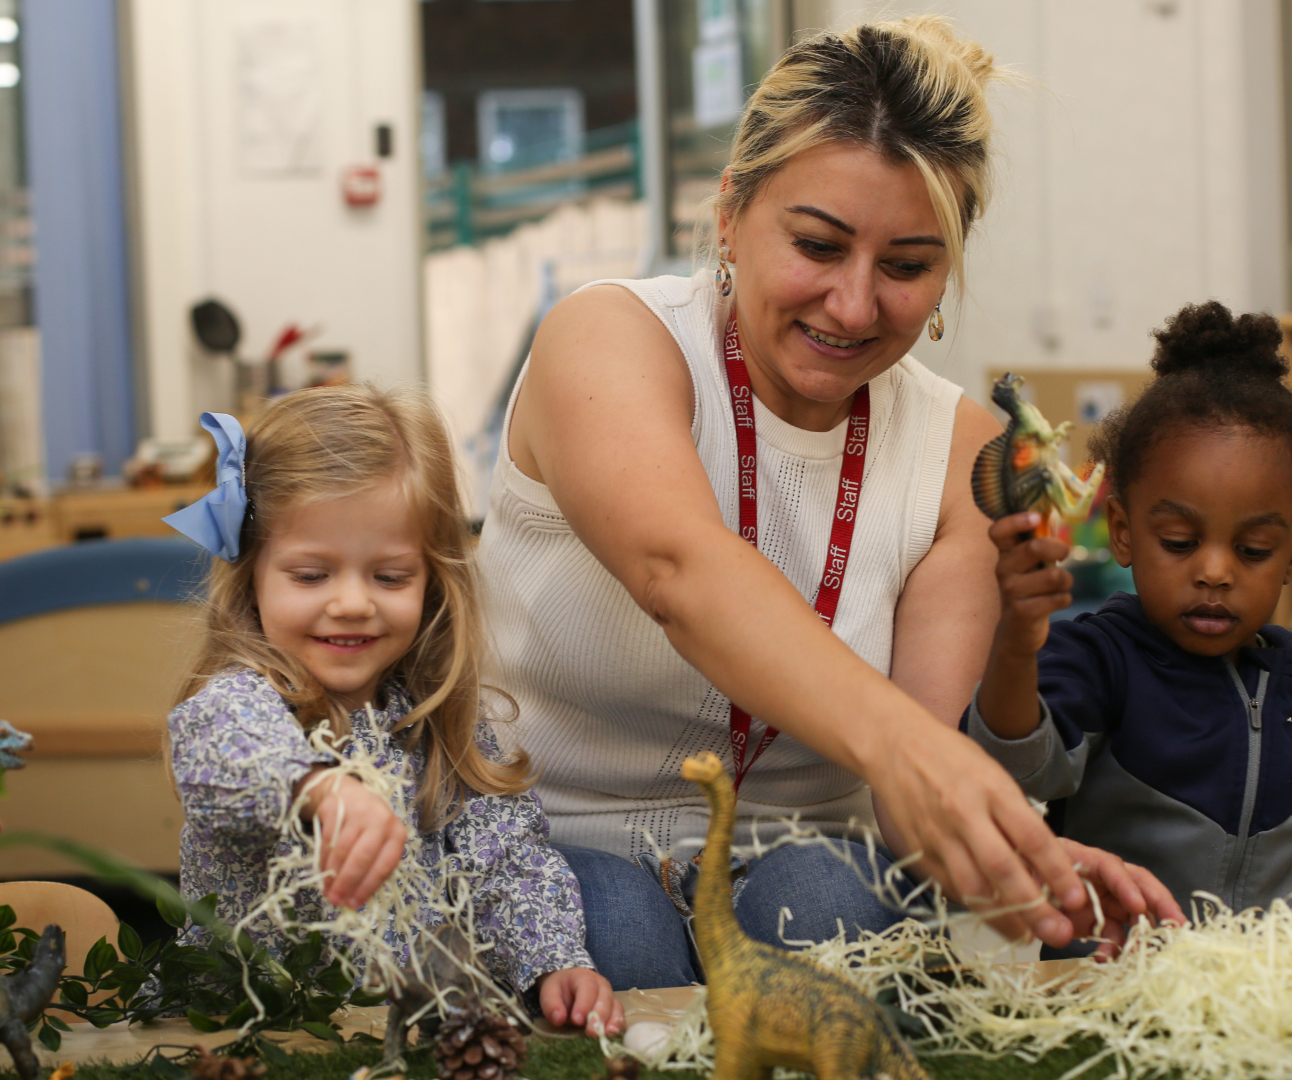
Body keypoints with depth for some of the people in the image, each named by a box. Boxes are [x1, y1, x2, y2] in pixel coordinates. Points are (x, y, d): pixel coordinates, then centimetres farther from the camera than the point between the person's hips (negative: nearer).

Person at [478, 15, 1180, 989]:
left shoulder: (960, 450, -3)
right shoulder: (608, 338, -15)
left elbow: (931, 749, -14)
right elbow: (678, 564, -38)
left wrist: (1021, 858, -39)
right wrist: (890, 736, -57)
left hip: (789, 852, 3)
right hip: (557, 835, -3)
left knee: (818, 910, -30)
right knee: (621, 940, -34)